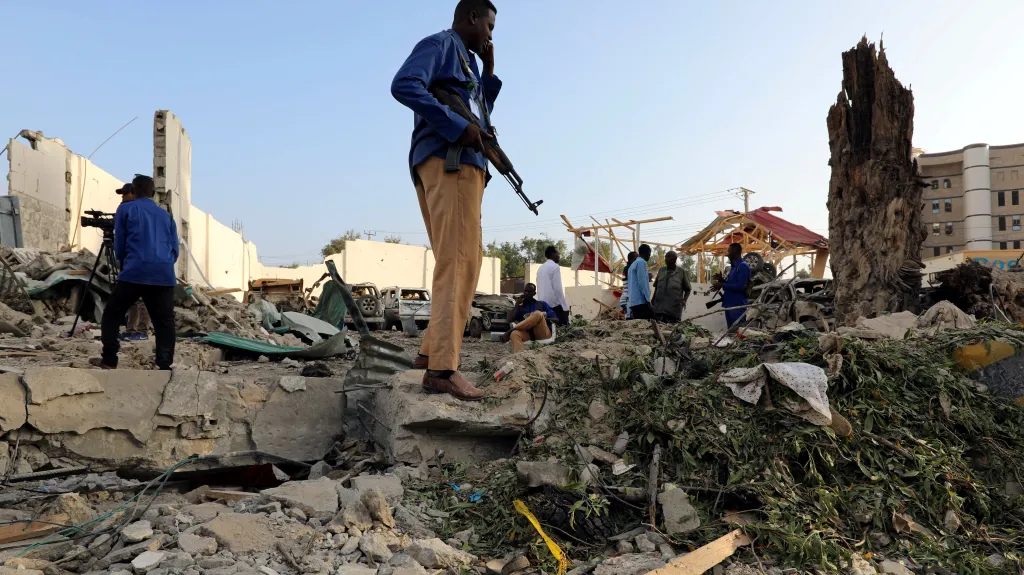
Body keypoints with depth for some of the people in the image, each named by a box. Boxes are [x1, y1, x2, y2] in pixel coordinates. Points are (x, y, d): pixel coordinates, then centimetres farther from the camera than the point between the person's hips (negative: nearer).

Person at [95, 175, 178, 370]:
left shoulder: (125, 209, 11)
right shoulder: (166, 215, 20)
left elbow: (119, 245, 14)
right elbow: (175, 250, 16)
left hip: (135, 273, -3)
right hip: (164, 276, 3)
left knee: (112, 315, 14)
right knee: (164, 323, 4)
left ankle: (109, 361, 15)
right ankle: (165, 367, -4)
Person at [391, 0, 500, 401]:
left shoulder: (465, 60, 29)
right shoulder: (440, 44, 2)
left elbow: (480, 115, 33)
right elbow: (404, 85, -16)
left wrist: (489, 69, 24)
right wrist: (458, 127, -18)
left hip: (462, 165, 10)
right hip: (448, 161, -10)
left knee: (463, 262, 10)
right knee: (457, 263, -17)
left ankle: (432, 350, 13)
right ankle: (442, 368, -20)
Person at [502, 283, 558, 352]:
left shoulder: (541, 304, 20)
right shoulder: (520, 306, 23)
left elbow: (556, 319, 11)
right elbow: (510, 320, 7)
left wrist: (542, 317, -5)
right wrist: (517, 304, 6)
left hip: (542, 333, -1)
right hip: (527, 333, 1)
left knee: (538, 314, -30)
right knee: (514, 333, -34)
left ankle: (510, 331, -30)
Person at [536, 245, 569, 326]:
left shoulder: (541, 268, 16)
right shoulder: (555, 267, -6)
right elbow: (558, 288, -12)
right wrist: (565, 306, -10)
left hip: (543, 305, 8)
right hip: (555, 304, -8)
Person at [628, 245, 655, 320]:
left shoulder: (633, 264, 22)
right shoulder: (641, 262, -4)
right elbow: (642, 283, -13)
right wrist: (648, 302, -15)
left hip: (634, 302, 9)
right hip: (641, 302, -9)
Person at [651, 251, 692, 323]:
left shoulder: (681, 272, 4)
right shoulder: (661, 271, 12)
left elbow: (687, 289, 8)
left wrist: (684, 300, -7)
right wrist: (653, 300, 15)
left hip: (674, 309, -3)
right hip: (659, 308, 3)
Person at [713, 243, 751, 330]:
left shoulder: (743, 266, -12)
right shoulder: (733, 267, 18)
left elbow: (740, 286, -21)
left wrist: (722, 285, -18)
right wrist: (721, 280, 8)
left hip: (737, 305, -10)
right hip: (729, 304, 10)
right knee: (731, 330, 13)